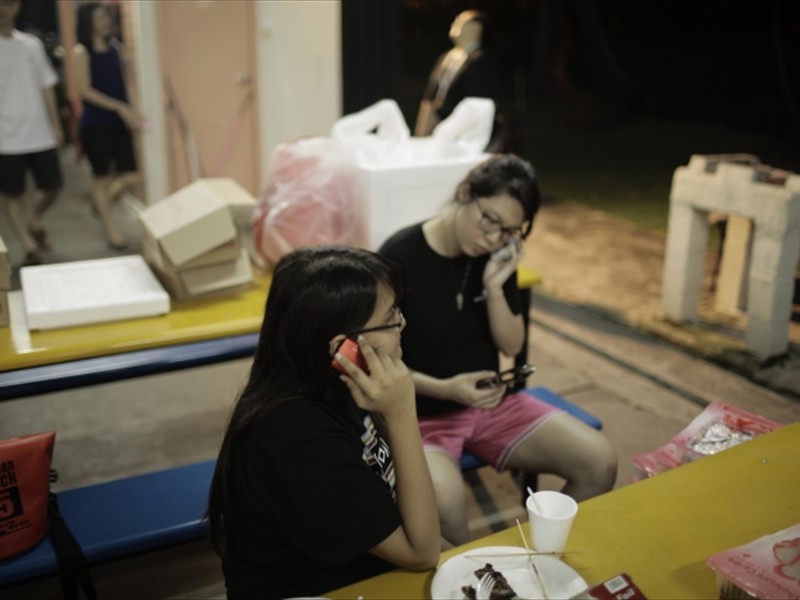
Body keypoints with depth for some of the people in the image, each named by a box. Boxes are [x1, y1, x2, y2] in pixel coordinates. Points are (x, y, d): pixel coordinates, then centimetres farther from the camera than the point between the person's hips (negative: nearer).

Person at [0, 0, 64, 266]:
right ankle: (29, 247, 9)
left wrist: (56, 125, 8)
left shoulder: (32, 44, 9)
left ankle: (34, 222, 37)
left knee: (51, 189, 10)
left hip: (41, 135, 4)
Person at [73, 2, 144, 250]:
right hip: (95, 123, -4)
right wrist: (120, 108, -19)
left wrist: (132, 112, -1)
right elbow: (86, 90, -12)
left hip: (119, 122, 5)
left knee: (130, 178, 2)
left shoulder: (116, 47, 8)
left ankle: (103, 203, 33)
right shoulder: (81, 51, -6)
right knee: (101, 178, 6)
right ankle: (111, 229, 18)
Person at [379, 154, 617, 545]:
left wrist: (495, 287, -15)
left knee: (599, 462, -9)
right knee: (443, 498, -36)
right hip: (421, 414, -5)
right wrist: (444, 388, -26)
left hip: (492, 404, 6)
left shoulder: (497, 256, 0)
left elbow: (512, 346, 2)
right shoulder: (399, 258, -16)